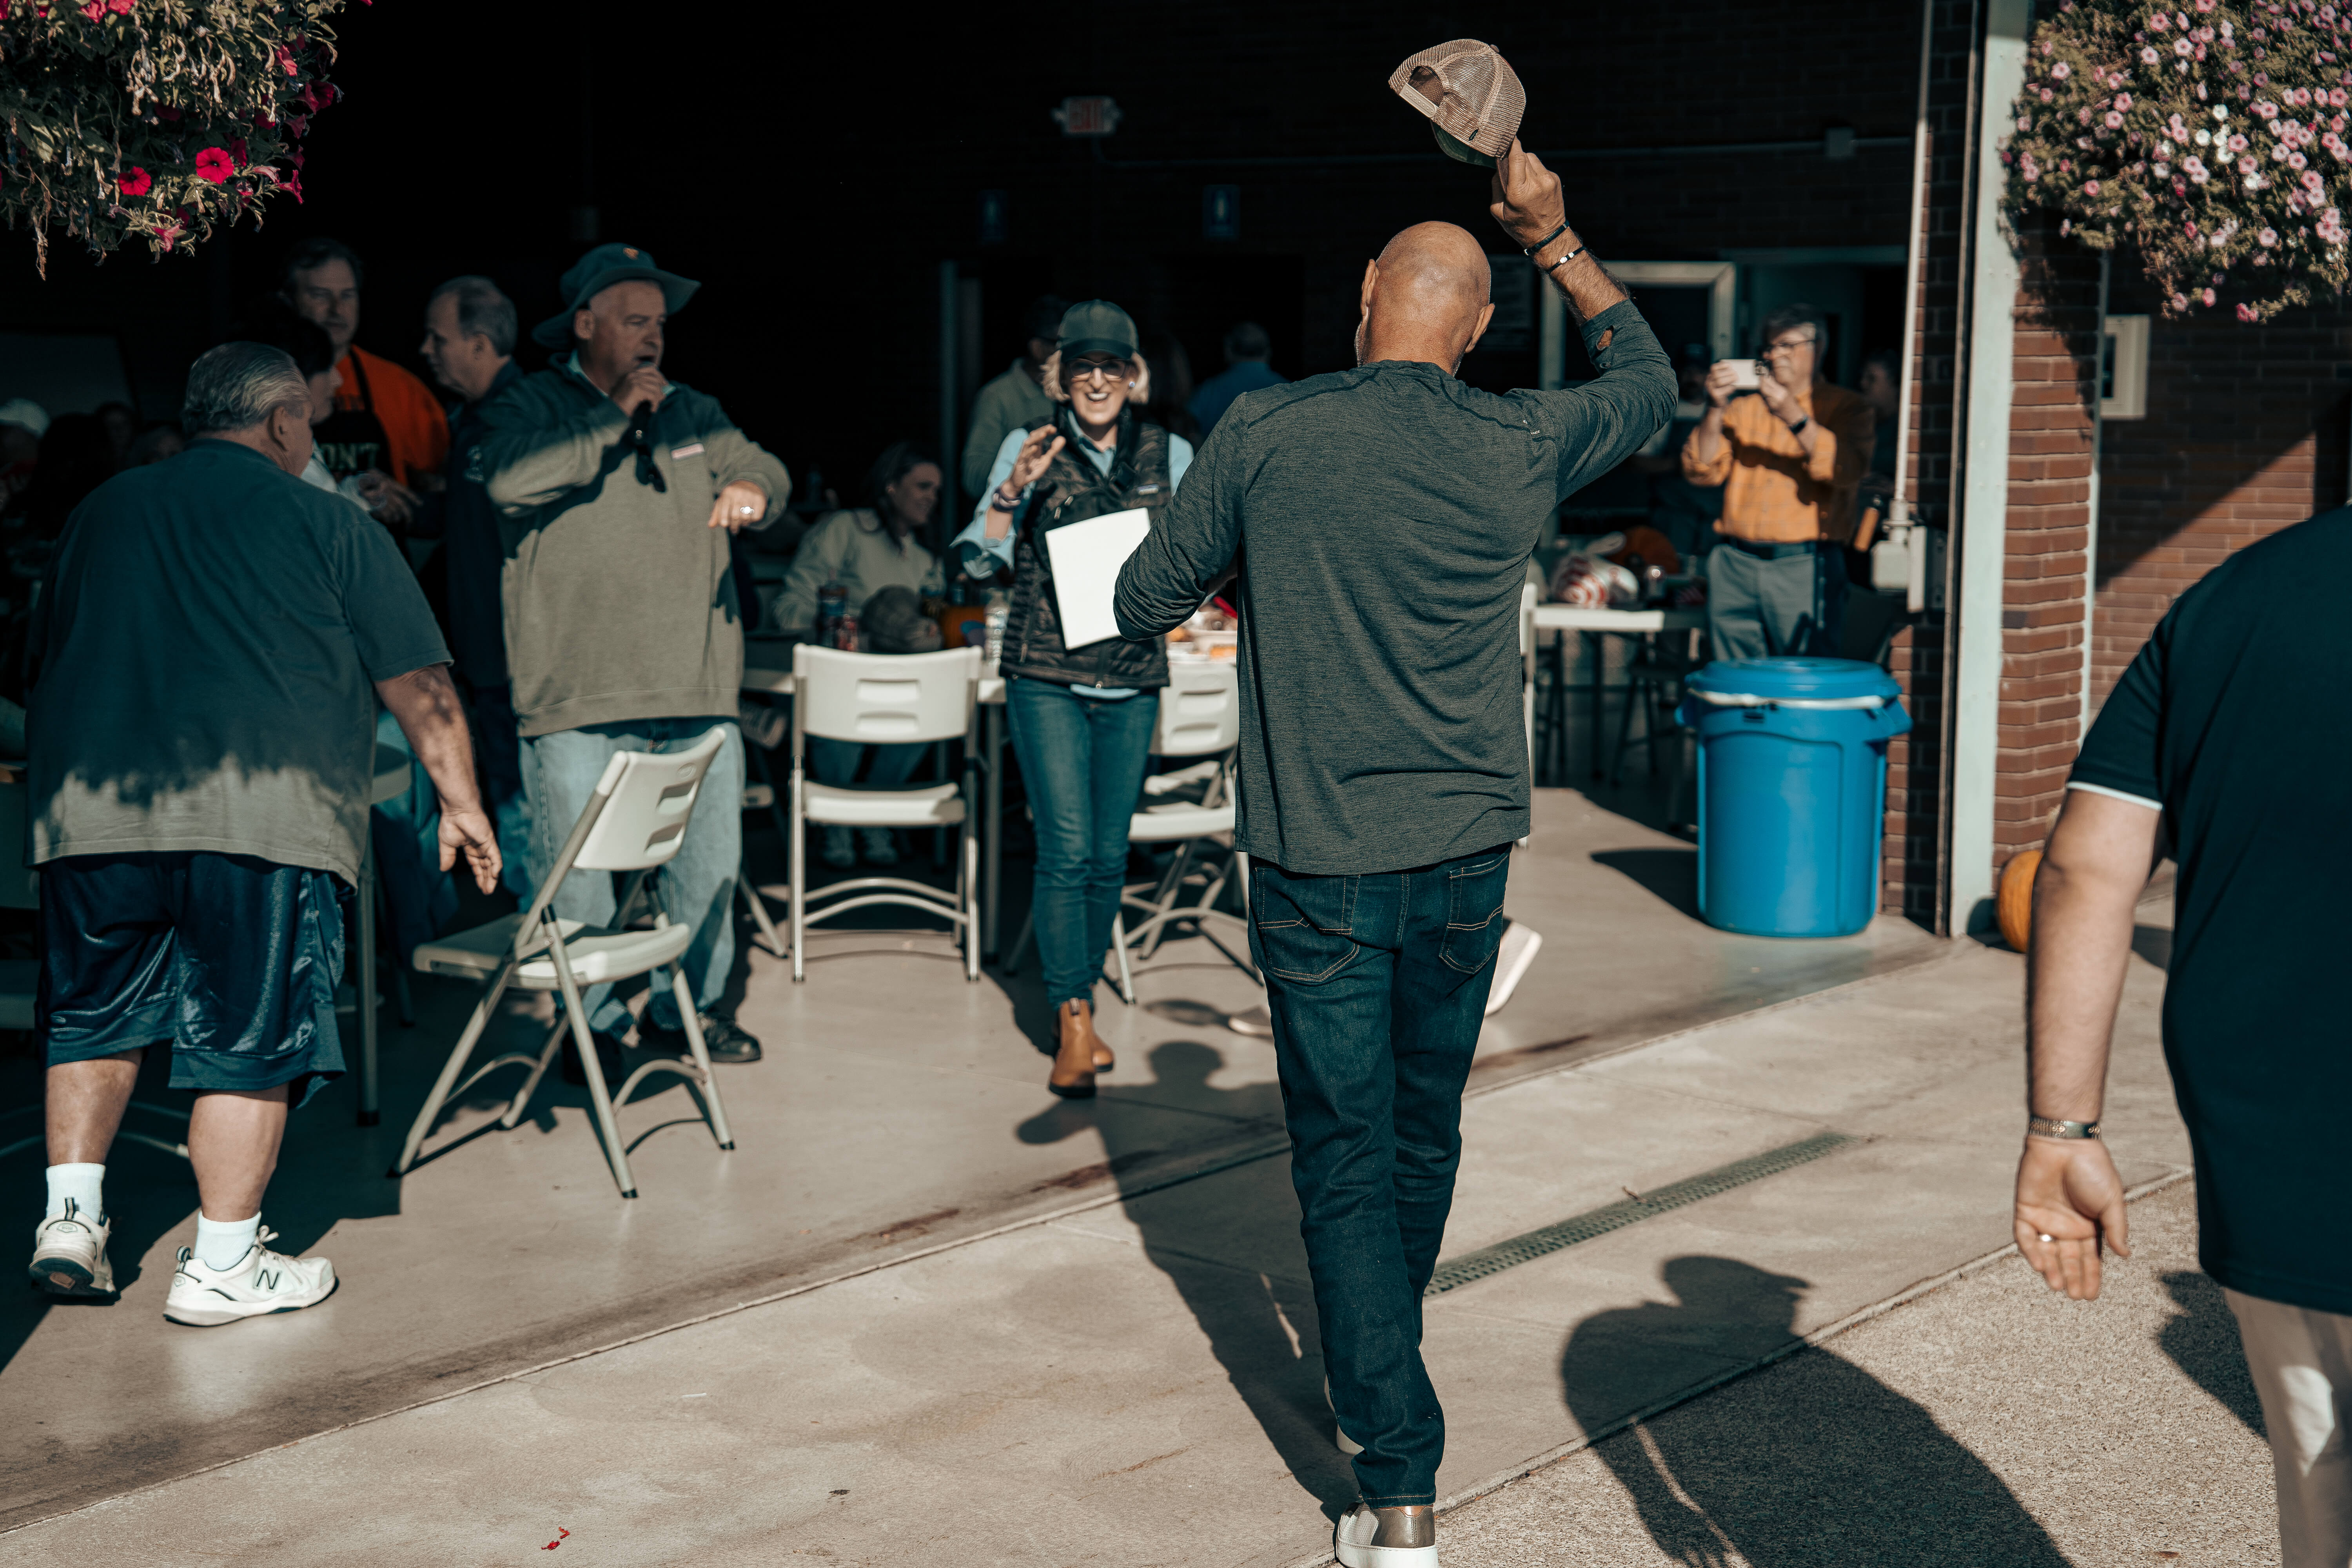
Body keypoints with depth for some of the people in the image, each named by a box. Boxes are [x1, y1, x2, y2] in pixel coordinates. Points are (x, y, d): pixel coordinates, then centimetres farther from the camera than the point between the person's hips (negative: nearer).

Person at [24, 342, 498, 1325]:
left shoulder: (101, 512, 20)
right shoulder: (326, 523, 7)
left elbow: (50, 661, 28)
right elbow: (420, 686, 5)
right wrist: (460, 801, 14)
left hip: (90, 804, 4)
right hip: (264, 811, -4)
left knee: (94, 1017, 20)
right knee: (250, 1037, 3)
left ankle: (71, 1213, 13)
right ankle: (224, 1265, 7)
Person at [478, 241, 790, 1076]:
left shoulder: (693, 412, 18)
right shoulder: (529, 406, 2)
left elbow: (767, 471, 13)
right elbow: (511, 481, -17)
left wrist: (754, 490, -12)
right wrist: (615, 420, -13)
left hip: (698, 693, 5)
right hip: (577, 698, -4)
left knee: (711, 861, 9)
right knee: (574, 874, -3)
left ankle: (686, 1006, 25)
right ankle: (592, 1022, 13)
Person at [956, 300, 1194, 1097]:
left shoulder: (1170, 455, 8)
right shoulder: (1028, 448, 1)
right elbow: (980, 560, -5)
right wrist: (1014, 490, -19)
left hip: (1133, 679, 3)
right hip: (1047, 674, -3)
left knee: (1109, 854, 8)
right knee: (1067, 849, -10)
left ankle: (1078, 1002, 22)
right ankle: (1074, 1022, -5)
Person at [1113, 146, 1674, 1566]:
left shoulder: (1265, 434, -8)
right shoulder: (1519, 450, -2)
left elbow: (1146, 606, 2)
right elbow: (1650, 380, 19)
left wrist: (1237, 578, 23)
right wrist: (1557, 240, 25)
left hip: (1320, 863, -3)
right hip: (1467, 856, 3)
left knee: (1347, 1161, 1)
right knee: (1426, 1134, 21)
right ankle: (1383, 1365, 44)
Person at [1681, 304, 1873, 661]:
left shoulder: (1845, 408, 9)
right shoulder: (1744, 406, 18)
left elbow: (1845, 470, -10)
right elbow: (1701, 472, 7)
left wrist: (1794, 417, -18)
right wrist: (1716, 410, -7)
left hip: (1804, 567, -3)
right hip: (1736, 564, 3)